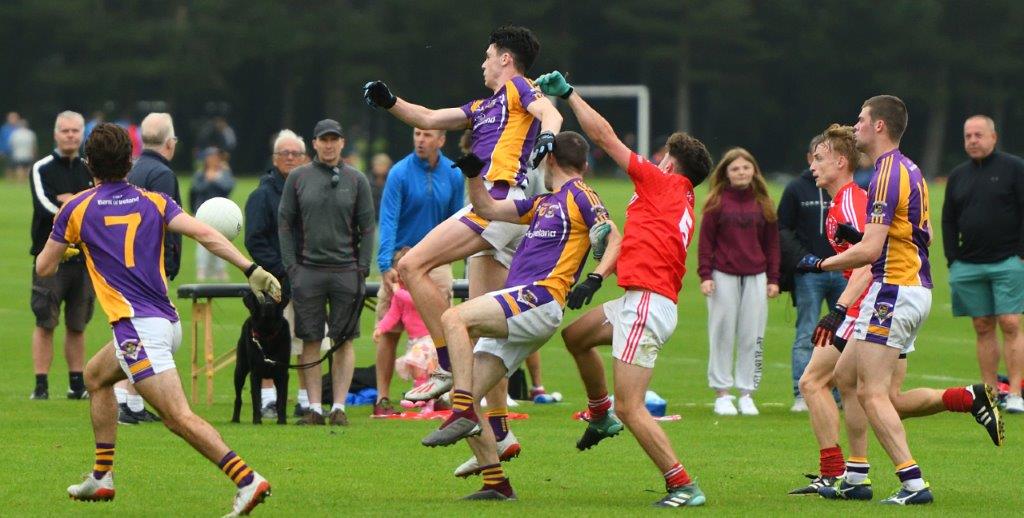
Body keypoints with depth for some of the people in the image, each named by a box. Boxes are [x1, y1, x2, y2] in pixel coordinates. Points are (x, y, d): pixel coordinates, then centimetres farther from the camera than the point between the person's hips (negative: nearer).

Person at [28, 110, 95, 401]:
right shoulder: (42, 169, 1)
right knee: (45, 324, -6)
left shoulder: (92, 171, 13)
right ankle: (41, 385, -3)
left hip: (84, 258, 3)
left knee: (77, 325, 8)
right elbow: (45, 206, -13)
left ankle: (77, 384, 13)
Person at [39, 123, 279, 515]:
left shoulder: (77, 209, 1)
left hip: (137, 327, -7)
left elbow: (44, 268, 11)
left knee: (180, 418, -15)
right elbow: (204, 234, -6)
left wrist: (65, 247, 33)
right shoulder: (154, 202, 10)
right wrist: (252, 270, -9)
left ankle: (247, 480, -30)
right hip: (168, 322, 7)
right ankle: (101, 478, 31)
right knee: (95, 376, 30)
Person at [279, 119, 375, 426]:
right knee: (310, 341, 0)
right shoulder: (297, 178, 7)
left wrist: (362, 268, -1)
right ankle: (314, 408, 4)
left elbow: (367, 227, 8)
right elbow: (285, 223, 7)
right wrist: (291, 266, -2)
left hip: (346, 270, 0)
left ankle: (339, 407, 4)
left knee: (344, 341, 0)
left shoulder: (356, 180, 7)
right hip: (308, 270, 0)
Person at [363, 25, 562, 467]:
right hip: (494, 215, 10)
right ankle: (498, 433, 6)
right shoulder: (484, 107, 29)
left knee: (412, 265, -17)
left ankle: (449, 367, -18)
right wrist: (389, 102, 15)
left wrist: (547, 137, -37)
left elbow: (549, 113, -16)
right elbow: (429, 119, 30)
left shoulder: (518, 89, 4)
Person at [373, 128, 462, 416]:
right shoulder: (400, 173, -9)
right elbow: (388, 220, -14)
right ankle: (383, 398, 2)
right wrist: (386, 265, -24)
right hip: (401, 259, -3)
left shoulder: (453, 175, 3)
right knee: (390, 332, -1)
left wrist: (447, 255, 8)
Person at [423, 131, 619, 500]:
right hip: (513, 311, 9)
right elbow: (488, 210, 31)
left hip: (537, 300, -9)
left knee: (454, 318, -29)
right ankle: (495, 483, 1)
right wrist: (472, 174, 15)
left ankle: (463, 414, -34)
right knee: (467, 397, 1)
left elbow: (614, 240, -9)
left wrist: (594, 279, -25)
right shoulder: (543, 203, 28)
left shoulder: (579, 195, 2)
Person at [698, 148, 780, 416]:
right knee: (722, 335, 1)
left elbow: (772, 243, 12)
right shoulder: (717, 202, 1)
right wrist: (705, 275, -7)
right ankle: (722, 394, 8)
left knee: (752, 338, 2)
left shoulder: (763, 203, 9)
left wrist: (773, 279, 7)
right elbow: (706, 241, 1)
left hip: (755, 278, 2)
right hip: (723, 277, -2)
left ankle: (747, 394, 8)